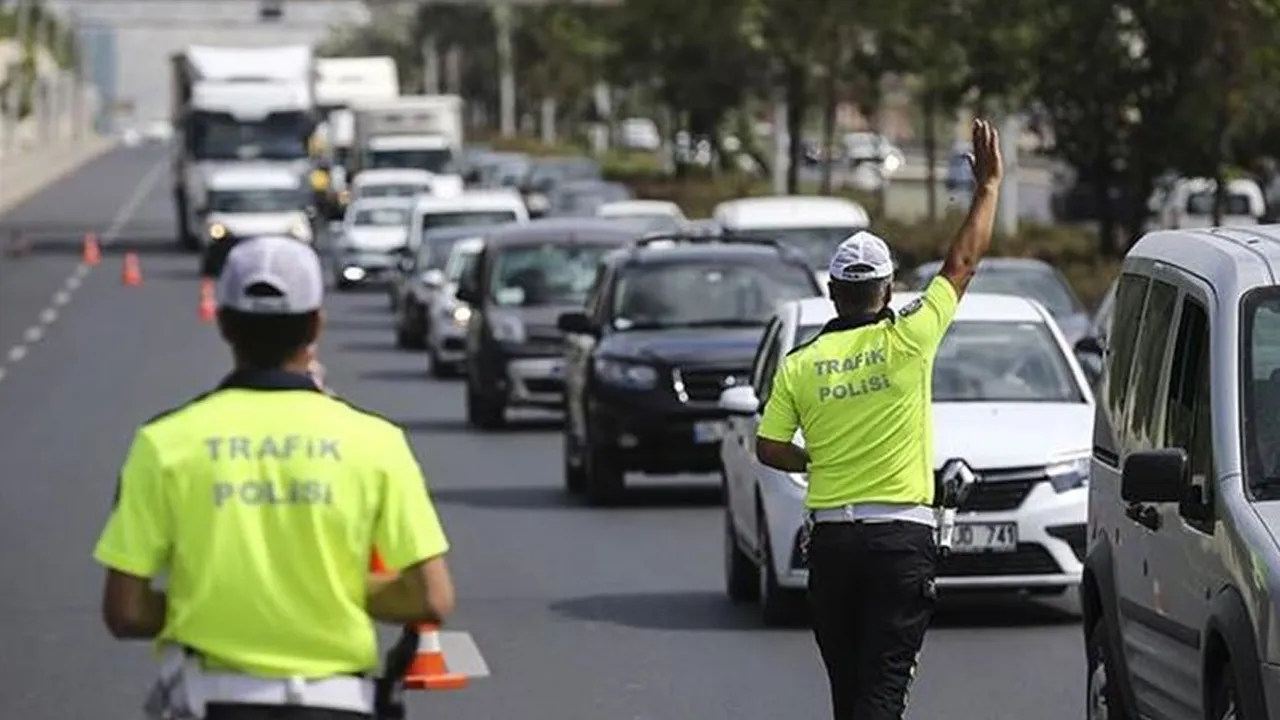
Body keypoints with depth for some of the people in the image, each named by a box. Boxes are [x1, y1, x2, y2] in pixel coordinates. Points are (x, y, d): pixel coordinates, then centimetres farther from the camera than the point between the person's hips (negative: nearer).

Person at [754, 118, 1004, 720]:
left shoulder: (800, 365, 1)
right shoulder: (907, 341, -6)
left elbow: (769, 449, 2)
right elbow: (963, 262, 3)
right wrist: (989, 184, 13)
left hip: (830, 538, 3)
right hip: (901, 535, -3)